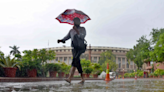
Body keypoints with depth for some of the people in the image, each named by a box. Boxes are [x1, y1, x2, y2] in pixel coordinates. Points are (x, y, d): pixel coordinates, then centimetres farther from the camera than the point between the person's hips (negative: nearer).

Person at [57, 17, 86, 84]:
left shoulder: (82, 29, 8)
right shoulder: (71, 30, 22)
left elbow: (82, 37, -8)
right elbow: (67, 37, 15)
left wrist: (77, 31, -17)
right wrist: (62, 40, -5)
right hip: (74, 48, 5)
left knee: (75, 59, -24)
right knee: (77, 62, -1)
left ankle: (69, 78, -31)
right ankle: (82, 79, 5)